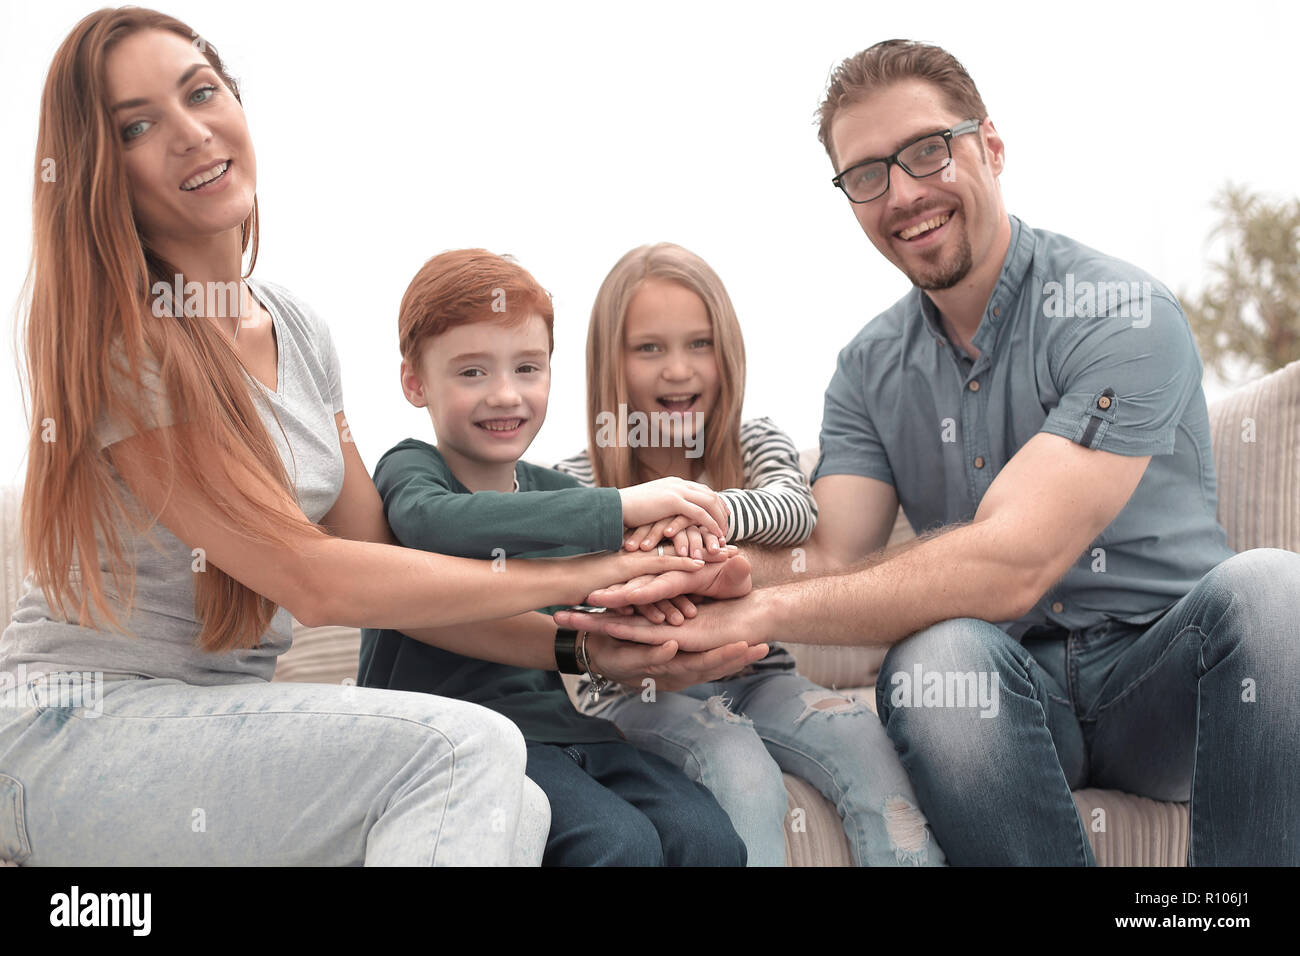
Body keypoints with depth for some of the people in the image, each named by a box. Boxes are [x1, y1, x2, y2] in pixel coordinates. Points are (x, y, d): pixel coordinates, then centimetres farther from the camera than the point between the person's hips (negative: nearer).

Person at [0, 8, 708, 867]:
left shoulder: (298, 330, 8)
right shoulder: (118, 343, -15)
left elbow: (380, 567, 6)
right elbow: (311, 580, -20)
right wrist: (574, 575, -16)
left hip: (225, 719, 7)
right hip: (76, 732, -6)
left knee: (517, 810, -19)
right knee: (466, 747, -25)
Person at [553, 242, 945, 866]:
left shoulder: (758, 445, 5)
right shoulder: (575, 482, -1)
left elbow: (797, 511, -19)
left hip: (752, 676, 3)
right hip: (639, 693, -3)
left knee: (862, 739, -25)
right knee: (742, 773, -32)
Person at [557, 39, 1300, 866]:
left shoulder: (1121, 313, -14)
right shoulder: (870, 371, 7)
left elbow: (1009, 565, -26)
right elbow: (830, 560, -6)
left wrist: (758, 611, -31)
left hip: (1168, 674, -2)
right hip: (1010, 688, 3)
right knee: (939, 654, -33)